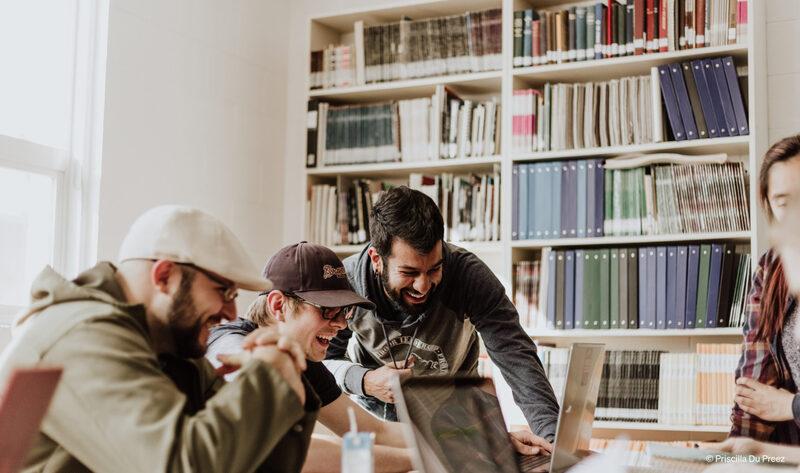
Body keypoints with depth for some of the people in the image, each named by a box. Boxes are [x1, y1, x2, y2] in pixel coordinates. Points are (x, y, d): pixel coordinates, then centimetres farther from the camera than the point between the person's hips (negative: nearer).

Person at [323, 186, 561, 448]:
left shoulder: (468, 273, -28)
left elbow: (516, 356, -32)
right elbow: (323, 360, -11)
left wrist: (552, 435, -46)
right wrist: (364, 381, -33)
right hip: (376, 410, 1)